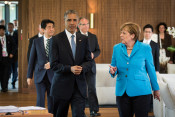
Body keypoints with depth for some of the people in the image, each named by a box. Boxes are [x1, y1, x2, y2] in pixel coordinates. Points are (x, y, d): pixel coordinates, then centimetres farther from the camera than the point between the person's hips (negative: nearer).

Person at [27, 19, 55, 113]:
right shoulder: (36, 42, 5)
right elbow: (32, 59, 7)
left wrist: (52, 63, -17)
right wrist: (29, 76, 4)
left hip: (53, 75, 0)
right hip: (40, 75, 0)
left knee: (52, 100, 5)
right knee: (40, 99, -1)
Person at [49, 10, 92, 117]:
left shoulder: (84, 39, 8)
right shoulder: (56, 39, -3)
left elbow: (89, 61, 8)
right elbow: (54, 64, -7)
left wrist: (82, 68, -14)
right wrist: (70, 68, -22)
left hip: (79, 86, 2)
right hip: (62, 86, -2)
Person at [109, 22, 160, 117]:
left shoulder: (145, 48, -3)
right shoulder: (117, 48, 5)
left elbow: (151, 69, 5)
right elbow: (113, 67, 14)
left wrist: (156, 89, 12)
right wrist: (113, 71, -10)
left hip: (141, 91, -3)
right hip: (122, 91, 3)